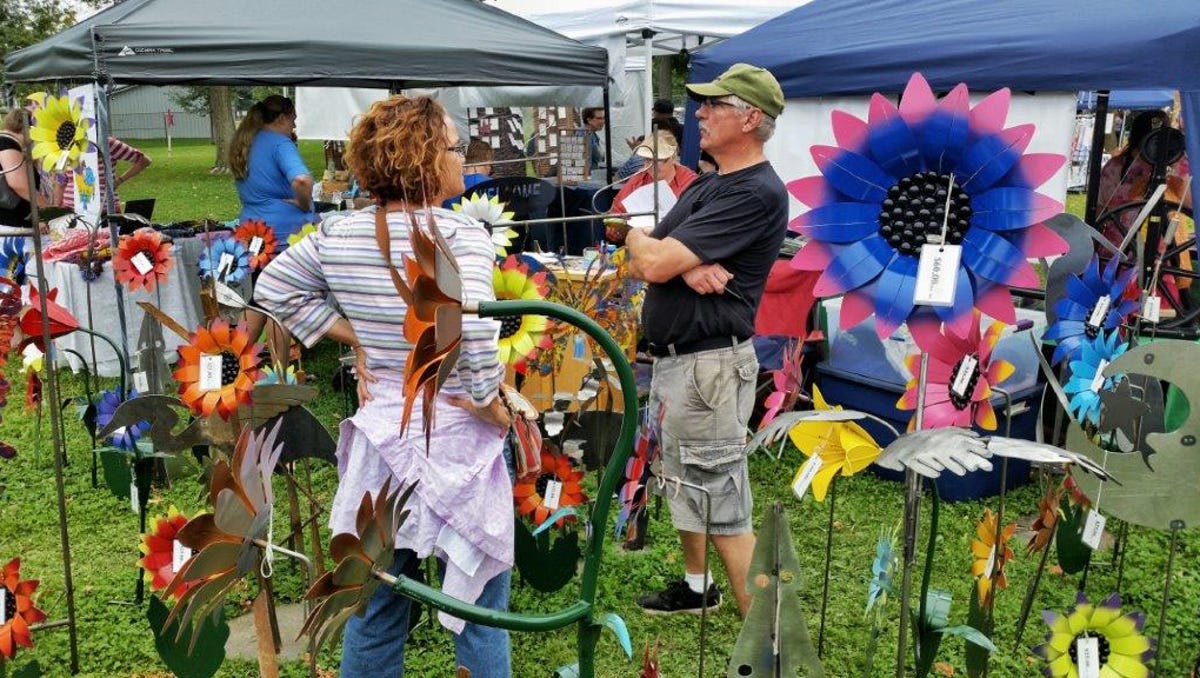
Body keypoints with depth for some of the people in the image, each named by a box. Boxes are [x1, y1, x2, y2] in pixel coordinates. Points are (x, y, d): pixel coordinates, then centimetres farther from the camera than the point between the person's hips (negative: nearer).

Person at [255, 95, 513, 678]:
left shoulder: (337, 236, 1)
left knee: (372, 614, 19)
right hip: (457, 444, -5)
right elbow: (471, 334, -28)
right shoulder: (461, 235, -16)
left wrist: (353, 335, 9)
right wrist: (494, 409, -13)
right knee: (479, 615, 10)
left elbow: (273, 288, 12)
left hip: (380, 442, 6)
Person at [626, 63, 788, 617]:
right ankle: (695, 587, 43)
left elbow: (653, 263, -23)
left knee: (725, 511, -6)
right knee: (683, 483, 24)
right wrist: (685, 266, -16)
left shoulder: (756, 193, -17)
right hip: (673, 359, 10)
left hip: (708, 364, -10)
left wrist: (636, 235, 1)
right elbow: (641, 265, 7)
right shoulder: (706, 186, 15)